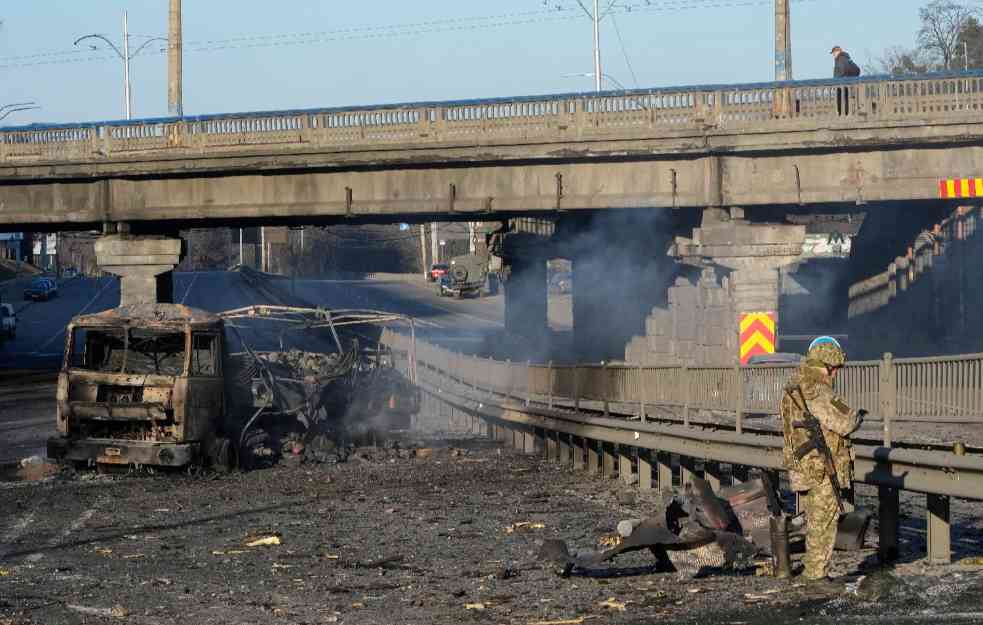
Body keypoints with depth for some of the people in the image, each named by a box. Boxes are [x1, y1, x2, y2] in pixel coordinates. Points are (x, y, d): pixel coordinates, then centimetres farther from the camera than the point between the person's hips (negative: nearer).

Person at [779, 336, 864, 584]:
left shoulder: (793, 389, 12)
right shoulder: (817, 392, -19)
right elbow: (844, 423, -22)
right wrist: (856, 415, 1)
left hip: (803, 469, 9)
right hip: (823, 470, -9)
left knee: (816, 523, 17)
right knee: (823, 525, -2)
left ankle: (814, 574, 21)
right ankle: (817, 575, 1)